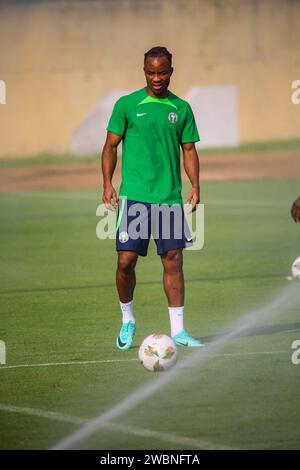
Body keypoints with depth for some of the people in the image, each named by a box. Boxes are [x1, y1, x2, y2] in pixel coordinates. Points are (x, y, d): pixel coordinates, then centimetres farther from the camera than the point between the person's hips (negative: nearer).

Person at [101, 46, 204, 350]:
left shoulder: (181, 108, 9)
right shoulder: (127, 105, 2)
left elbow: (189, 150, 13)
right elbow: (111, 145, 4)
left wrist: (195, 185, 0)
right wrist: (107, 183, -6)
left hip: (169, 197, 2)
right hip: (134, 195, -2)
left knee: (173, 260, -2)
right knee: (126, 260, -6)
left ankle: (177, 330, 3)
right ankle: (127, 321, 16)